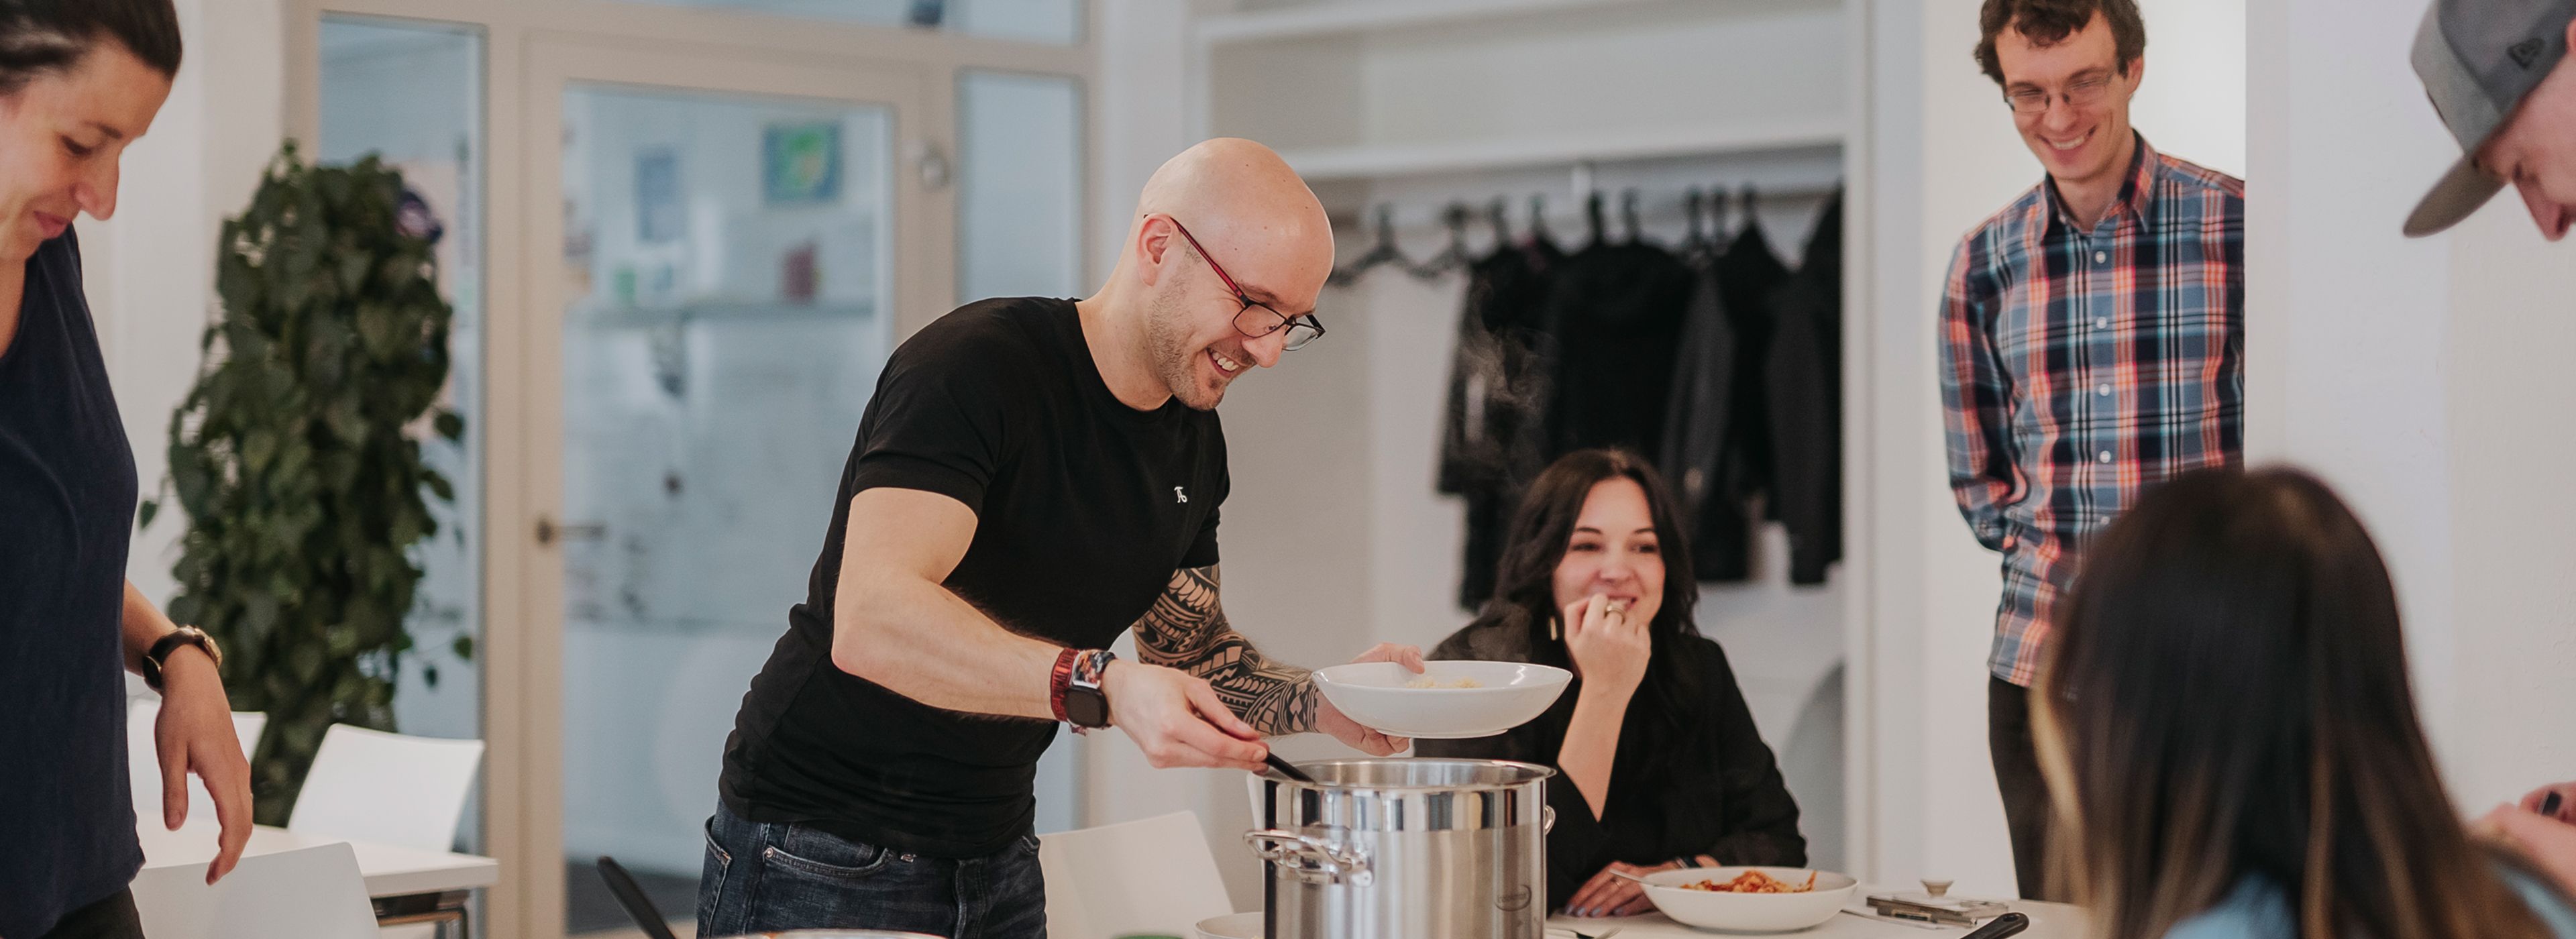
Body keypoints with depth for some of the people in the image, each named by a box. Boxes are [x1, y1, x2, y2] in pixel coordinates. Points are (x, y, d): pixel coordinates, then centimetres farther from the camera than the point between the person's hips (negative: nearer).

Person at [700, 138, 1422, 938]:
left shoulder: (1193, 447, 5)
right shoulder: (971, 368, -20)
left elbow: (1191, 654, 14)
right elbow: (870, 622, -33)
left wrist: (1319, 703, -6)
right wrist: (1102, 688, -44)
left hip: (998, 864, 7)